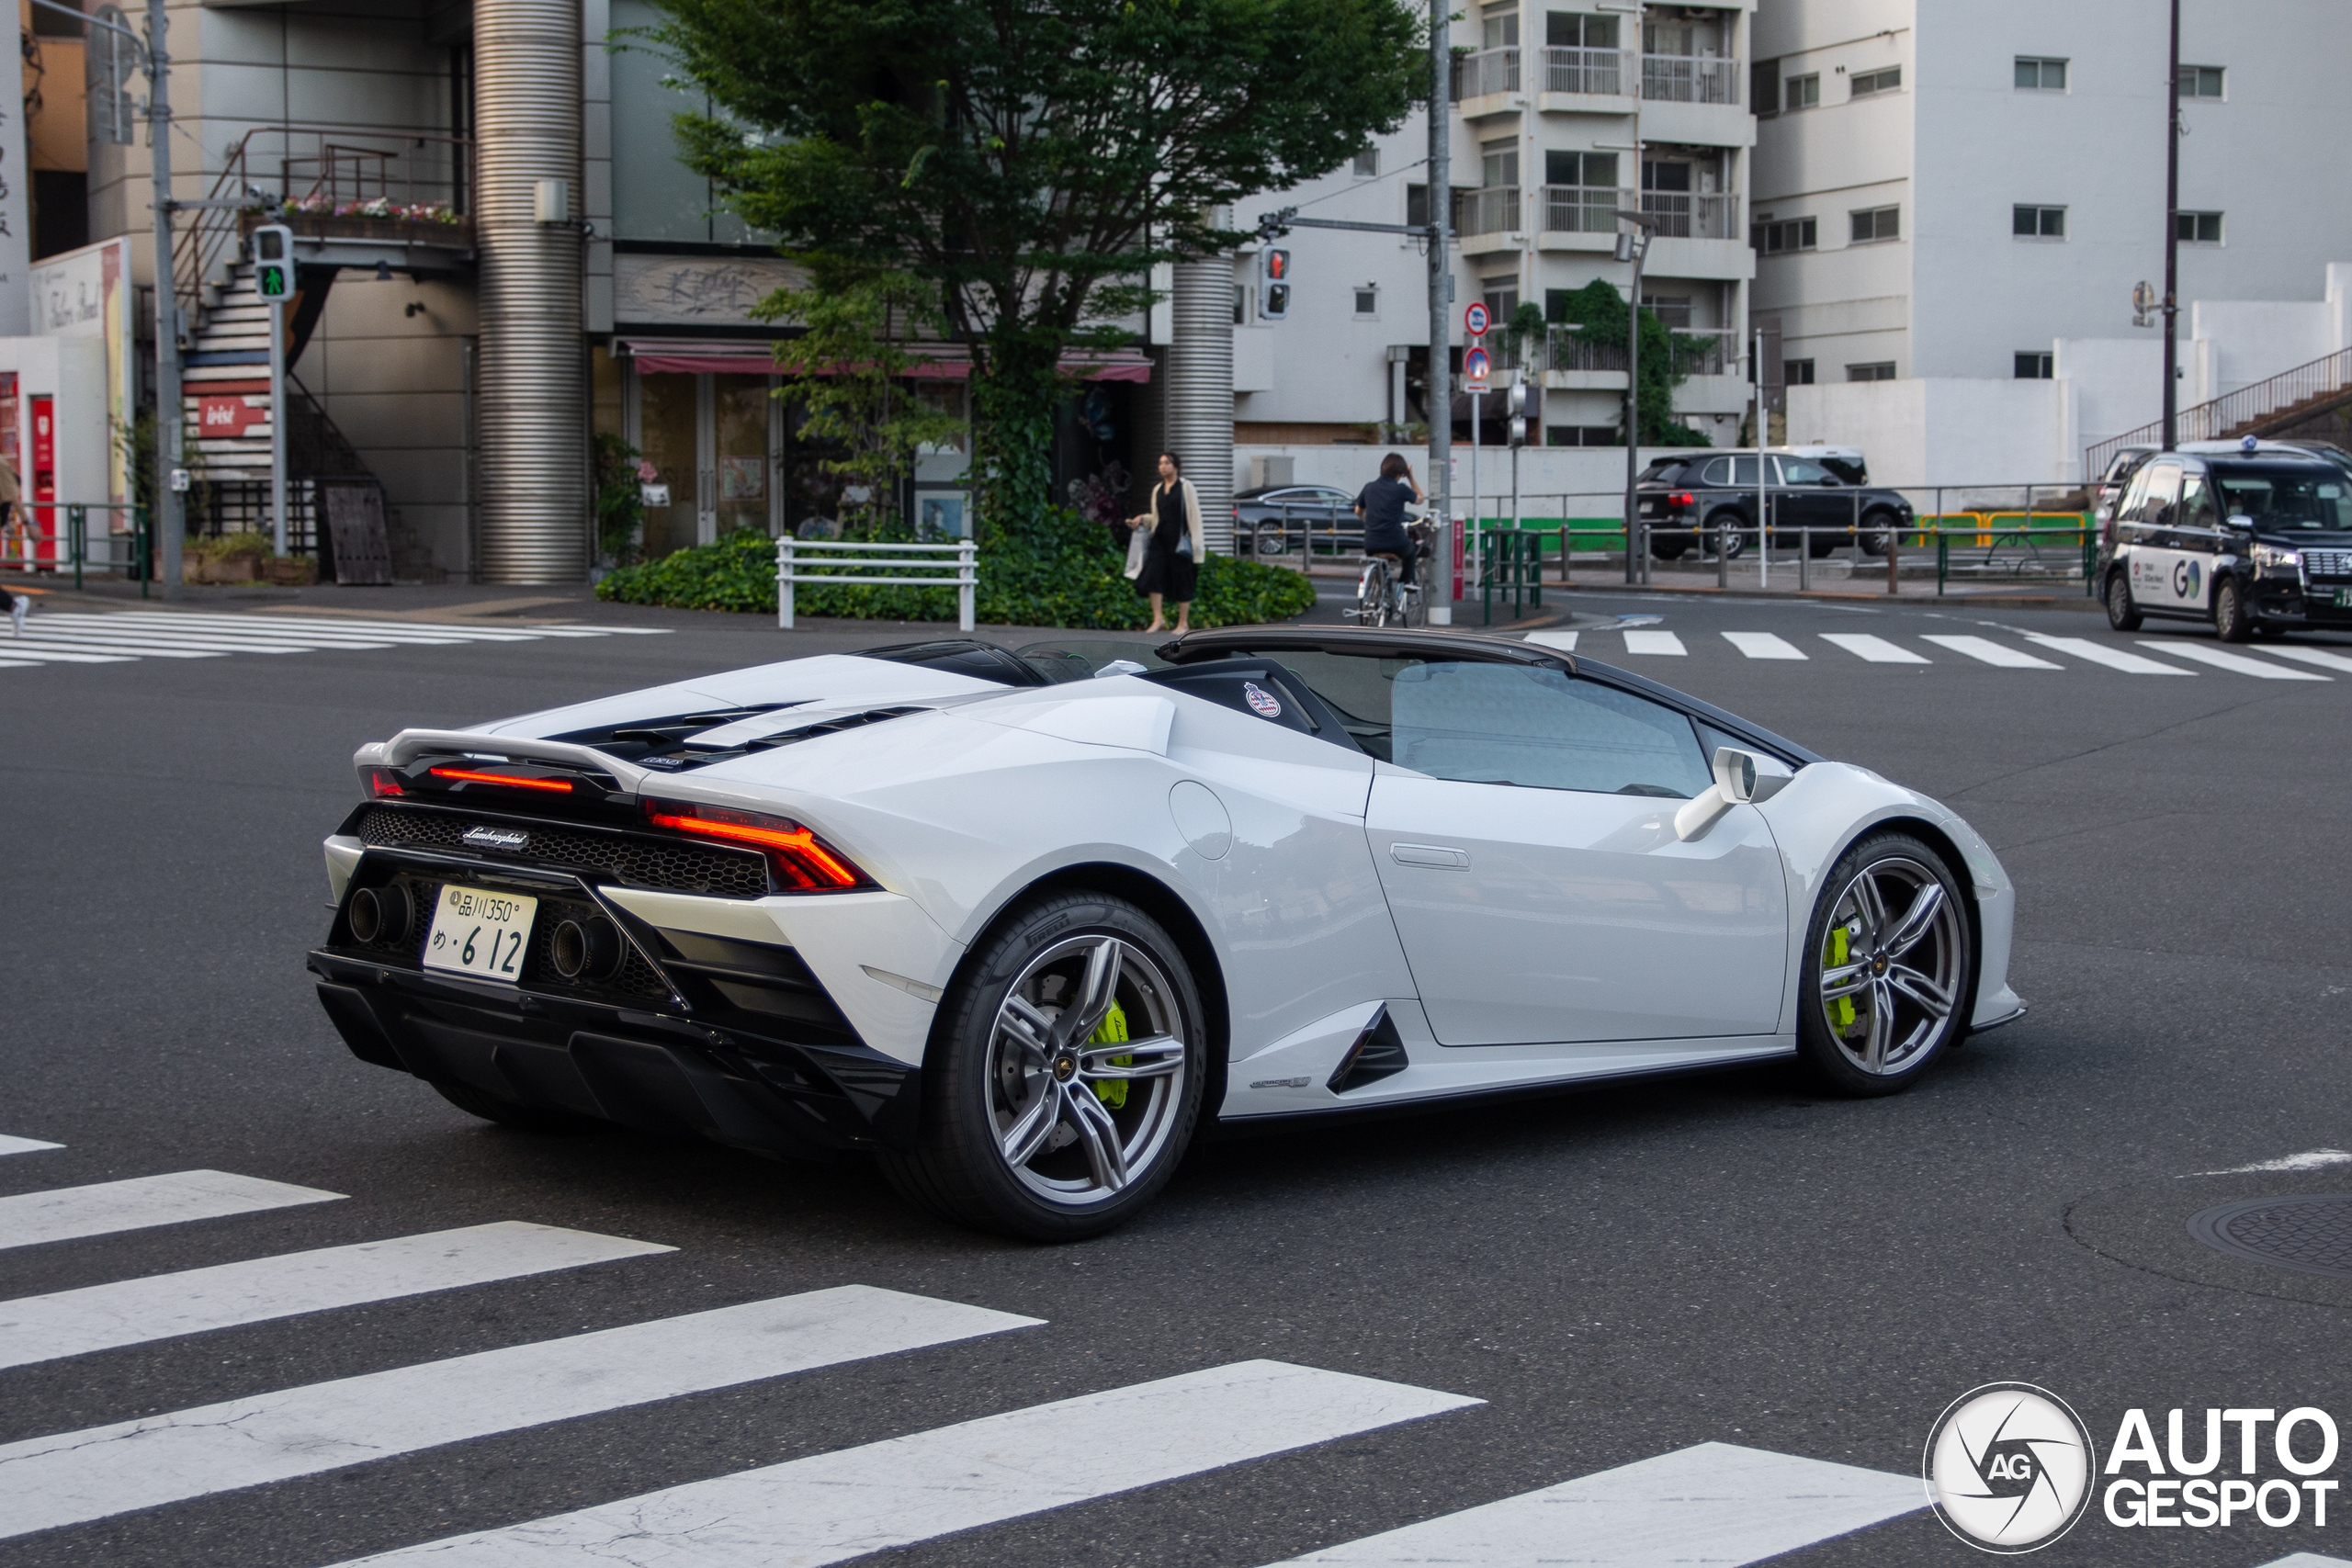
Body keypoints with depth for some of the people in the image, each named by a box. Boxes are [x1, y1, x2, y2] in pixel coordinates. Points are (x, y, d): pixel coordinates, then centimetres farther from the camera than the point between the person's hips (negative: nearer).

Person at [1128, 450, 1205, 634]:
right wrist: (1142, 519, 4)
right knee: (1153, 575, -11)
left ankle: (1183, 623, 9)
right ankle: (1158, 618, -7)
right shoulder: (1157, 490, 15)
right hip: (1160, 538, 5)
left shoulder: (1185, 487, -1)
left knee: (1181, 581, 0)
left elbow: (1194, 515, -4)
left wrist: (1196, 541, -10)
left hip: (1179, 539, -5)